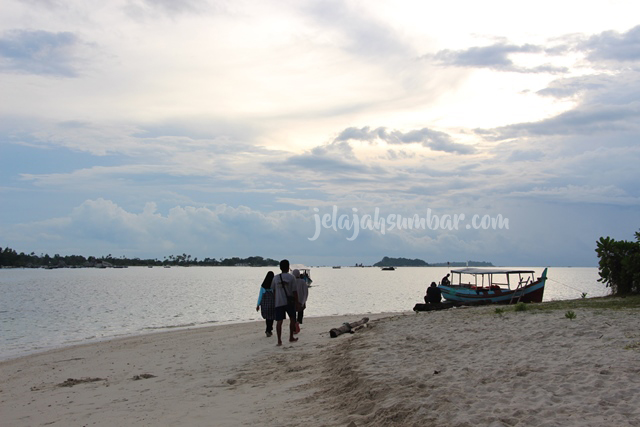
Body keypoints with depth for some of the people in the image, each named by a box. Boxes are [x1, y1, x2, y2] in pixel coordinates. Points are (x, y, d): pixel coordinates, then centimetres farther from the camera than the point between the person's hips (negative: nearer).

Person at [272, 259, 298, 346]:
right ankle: (291, 337, 22)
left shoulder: (275, 278, 4)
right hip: (289, 302, -1)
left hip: (278, 302, 2)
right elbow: (294, 291, -8)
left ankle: (279, 340, -5)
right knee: (292, 319, 17)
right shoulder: (291, 278, -4)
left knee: (279, 321, 1)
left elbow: (272, 290, 10)